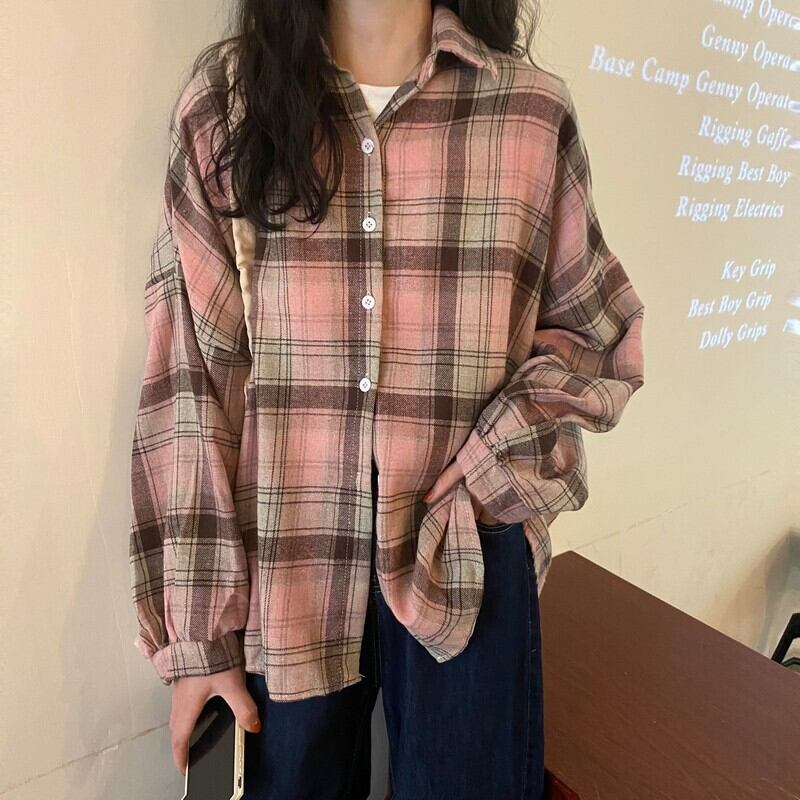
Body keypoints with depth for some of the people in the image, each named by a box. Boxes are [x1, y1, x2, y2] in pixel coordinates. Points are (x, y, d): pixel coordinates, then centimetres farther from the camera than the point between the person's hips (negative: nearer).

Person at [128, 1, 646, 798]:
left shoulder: (532, 107, -1)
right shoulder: (225, 99, 0)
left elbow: (596, 331, 8)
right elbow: (187, 372, -4)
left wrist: (500, 454, -11)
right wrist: (195, 628, -4)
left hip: (469, 560, 1)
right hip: (282, 569, 1)